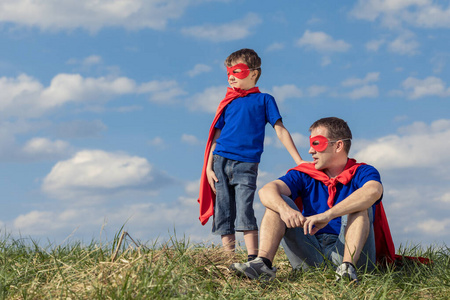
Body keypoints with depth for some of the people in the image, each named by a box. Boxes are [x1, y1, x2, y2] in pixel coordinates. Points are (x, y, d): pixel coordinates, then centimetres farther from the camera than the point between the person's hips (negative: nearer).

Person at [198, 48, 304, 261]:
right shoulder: (228, 102, 18)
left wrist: (299, 161, 0)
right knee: (222, 213, 0)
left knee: (244, 211, -16)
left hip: (246, 164, -4)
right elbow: (217, 135, 16)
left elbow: (280, 130, 6)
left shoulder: (264, 100, 10)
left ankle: (253, 258, -17)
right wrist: (209, 167, 6)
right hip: (221, 162, 4)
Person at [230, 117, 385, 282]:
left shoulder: (362, 173, 1)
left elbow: (373, 191, -26)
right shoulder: (305, 174, 11)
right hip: (310, 254, 3)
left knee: (359, 205, -22)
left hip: (346, 250, -3)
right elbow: (266, 191, -6)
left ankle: (348, 266, -42)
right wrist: (284, 208, -31)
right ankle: (263, 263, -30)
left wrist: (328, 215, -38)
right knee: (277, 202, -7)